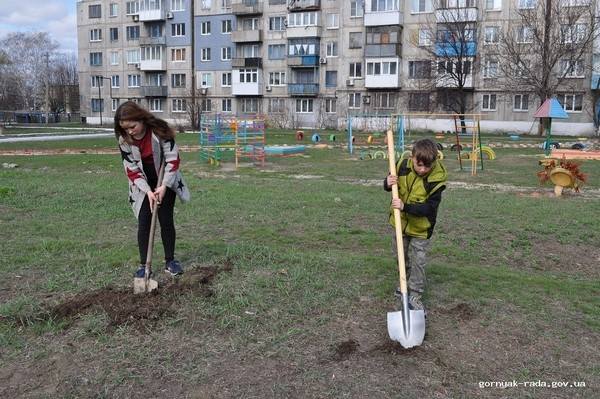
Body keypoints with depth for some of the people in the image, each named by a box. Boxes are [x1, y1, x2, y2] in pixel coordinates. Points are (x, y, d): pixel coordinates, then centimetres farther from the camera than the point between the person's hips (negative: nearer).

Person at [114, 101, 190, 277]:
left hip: (165, 182, -2)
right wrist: (148, 191, -20)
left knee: (166, 220, 1)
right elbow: (131, 169, -11)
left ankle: (170, 261, 14)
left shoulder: (159, 130, -24)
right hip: (143, 185, 2)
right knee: (143, 223, -2)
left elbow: (173, 159, -20)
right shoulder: (124, 140, -16)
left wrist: (164, 186, -23)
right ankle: (143, 265, 6)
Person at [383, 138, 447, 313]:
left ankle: (415, 295, 19)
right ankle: (405, 283, 45)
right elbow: (390, 184, -2)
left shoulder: (436, 179, -27)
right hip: (400, 222, 4)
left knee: (418, 262, 3)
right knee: (402, 258, 22)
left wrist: (405, 207, -40)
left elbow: (429, 208, -28)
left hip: (421, 227, -4)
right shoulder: (402, 165, -18)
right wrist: (388, 183, -26)